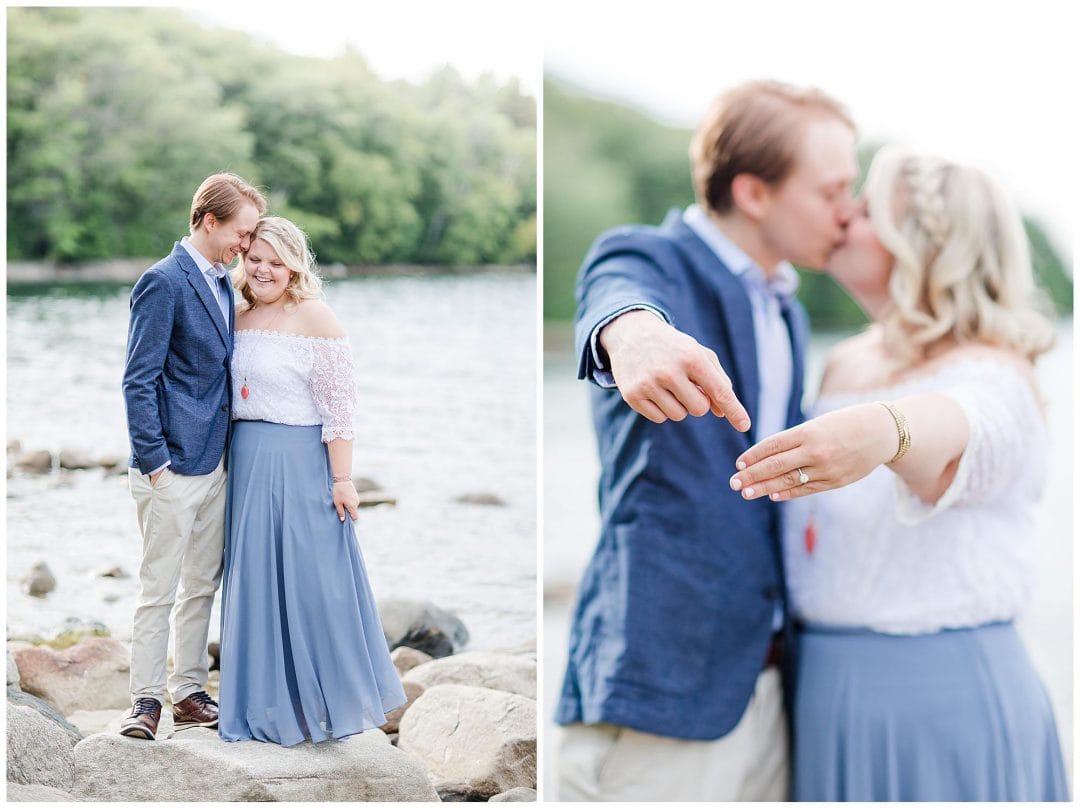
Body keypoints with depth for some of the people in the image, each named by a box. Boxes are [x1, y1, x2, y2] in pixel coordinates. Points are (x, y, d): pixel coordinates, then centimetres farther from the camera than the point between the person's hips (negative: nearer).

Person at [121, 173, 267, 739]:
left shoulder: (222, 283, 13)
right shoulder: (163, 282, -13)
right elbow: (139, 380, -15)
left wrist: (231, 448, 16)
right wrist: (153, 460, -18)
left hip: (215, 464, 8)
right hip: (172, 469, -8)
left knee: (202, 586, 13)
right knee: (159, 590, -1)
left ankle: (188, 693, 23)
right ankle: (145, 700, 9)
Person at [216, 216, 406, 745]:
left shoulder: (314, 316, -10)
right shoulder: (241, 316, 10)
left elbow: (338, 405, -13)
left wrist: (342, 479, -16)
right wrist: (234, 458, 12)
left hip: (301, 462, -7)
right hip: (247, 461, 7)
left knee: (309, 576, 1)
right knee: (257, 578, 11)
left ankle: (328, 697, 15)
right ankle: (269, 698, 23)